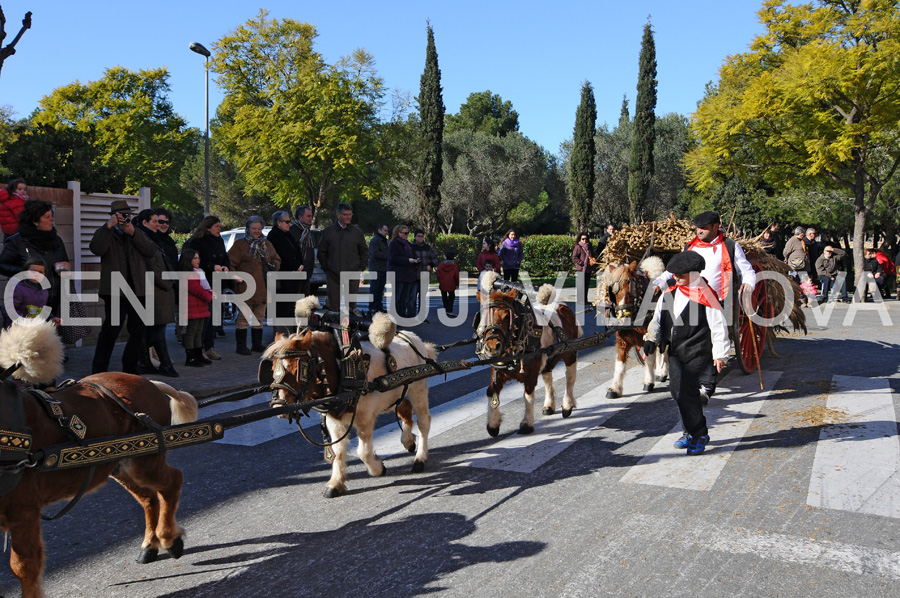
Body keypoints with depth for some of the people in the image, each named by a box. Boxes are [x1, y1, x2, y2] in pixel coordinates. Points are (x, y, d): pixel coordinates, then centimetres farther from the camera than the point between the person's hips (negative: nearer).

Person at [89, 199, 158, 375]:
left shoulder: (138, 234, 19)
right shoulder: (105, 234, 8)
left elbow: (151, 251, 1)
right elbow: (97, 249, -14)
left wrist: (133, 233, -8)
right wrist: (109, 226, -17)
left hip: (138, 291, 5)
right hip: (115, 291, -4)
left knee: (138, 332, 10)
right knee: (111, 330, -9)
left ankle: (130, 367, 23)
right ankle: (99, 370, -1)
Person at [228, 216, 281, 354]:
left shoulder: (266, 244, 16)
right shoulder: (240, 244, -1)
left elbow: (276, 259, 27)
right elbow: (230, 262, -6)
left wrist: (273, 266, 10)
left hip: (263, 289, 6)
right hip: (246, 288, -6)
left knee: (259, 318, 13)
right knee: (243, 318, -2)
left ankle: (257, 344, 23)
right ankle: (241, 346, 6)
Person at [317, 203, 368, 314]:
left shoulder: (357, 232, 6)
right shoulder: (328, 231, 4)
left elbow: (364, 251, 15)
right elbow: (322, 252, 11)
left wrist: (361, 267, 6)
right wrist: (325, 267, 3)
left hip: (352, 275, 1)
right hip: (333, 274, 0)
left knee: (351, 304, 5)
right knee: (333, 306, 2)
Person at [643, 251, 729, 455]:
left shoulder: (705, 296, -12)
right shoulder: (669, 294, 7)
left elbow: (719, 327, -10)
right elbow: (658, 318, 18)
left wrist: (720, 354, -9)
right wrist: (652, 338, 7)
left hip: (696, 353, -7)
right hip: (675, 351, 7)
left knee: (687, 392, -9)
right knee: (676, 389, 10)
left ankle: (699, 435, 9)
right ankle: (692, 431, 28)